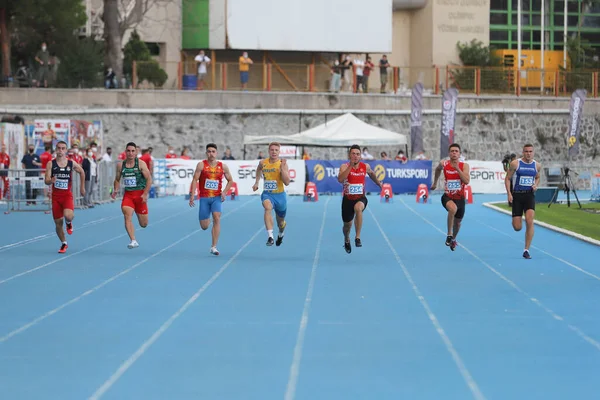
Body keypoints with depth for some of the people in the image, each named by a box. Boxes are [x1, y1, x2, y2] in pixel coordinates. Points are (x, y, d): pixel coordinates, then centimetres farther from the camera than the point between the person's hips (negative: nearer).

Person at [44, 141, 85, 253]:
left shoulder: (72, 163, -2)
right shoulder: (51, 164, -3)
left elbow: (82, 172, 17)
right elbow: (46, 181, -9)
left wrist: (82, 187, 20)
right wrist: (51, 180, -31)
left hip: (67, 195, -1)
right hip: (56, 196, 1)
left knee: (68, 216, -28)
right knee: (58, 222, 4)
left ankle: (69, 223, 10)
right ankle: (64, 244, 25)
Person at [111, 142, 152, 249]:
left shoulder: (141, 164, -6)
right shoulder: (120, 165, 2)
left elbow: (149, 179, -9)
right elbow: (117, 180, 14)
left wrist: (145, 194, -18)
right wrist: (115, 190, -4)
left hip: (140, 194, -1)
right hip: (128, 194, 2)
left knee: (143, 224, 5)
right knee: (127, 215, -24)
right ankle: (133, 241, -24)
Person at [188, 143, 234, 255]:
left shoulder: (223, 166, 2)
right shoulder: (201, 165, -4)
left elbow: (230, 181, 13)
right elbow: (195, 180, -7)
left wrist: (224, 192, -3)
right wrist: (192, 195, -16)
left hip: (216, 197, 1)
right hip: (204, 198, -1)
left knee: (217, 218, -21)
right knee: (204, 227, 0)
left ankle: (214, 247, -17)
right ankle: (207, 219, 42)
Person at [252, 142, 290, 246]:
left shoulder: (283, 164, -11)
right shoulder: (262, 163, -3)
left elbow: (287, 182, -20)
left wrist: (282, 168, -27)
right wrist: (257, 182, 19)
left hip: (280, 195, 0)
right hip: (267, 194, 0)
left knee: (281, 222, 16)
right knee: (268, 208, -36)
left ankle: (280, 234, 53)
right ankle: (270, 236, -44)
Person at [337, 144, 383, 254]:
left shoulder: (365, 167, -4)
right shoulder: (345, 167, -12)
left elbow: (371, 173, 21)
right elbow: (340, 179, -32)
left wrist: (378, 183, 31)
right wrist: (350, 166, -35)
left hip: (361, 198, 0)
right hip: (347, 199, 0)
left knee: (358, 208, -36)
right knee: (347, 224, 11)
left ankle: (358, 237, -30)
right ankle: (347, 240, 48)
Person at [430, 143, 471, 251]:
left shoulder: (464, 166, -9)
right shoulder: (444, 164, -6)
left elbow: (466, 181, -23)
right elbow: (438, 169, 18)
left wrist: (457, 168, -27)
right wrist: (435, 183, 26)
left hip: (460, 198, 2)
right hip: (447, 197, -2)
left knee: (458, 222, 18)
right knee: (453, 208, -37)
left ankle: (453, 239, 49)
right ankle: (449, 234, -23)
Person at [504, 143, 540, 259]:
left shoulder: (537, 165, 4)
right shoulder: (515, 163, -5)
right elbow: (507, 179, 0)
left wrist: (536, 185, 0)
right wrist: (509, 194, -10)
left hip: (530, 195, 1)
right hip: (517, 195, -1)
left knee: (529, 222, -18)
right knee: (517, 227, -3)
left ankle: (526, 250, -11)